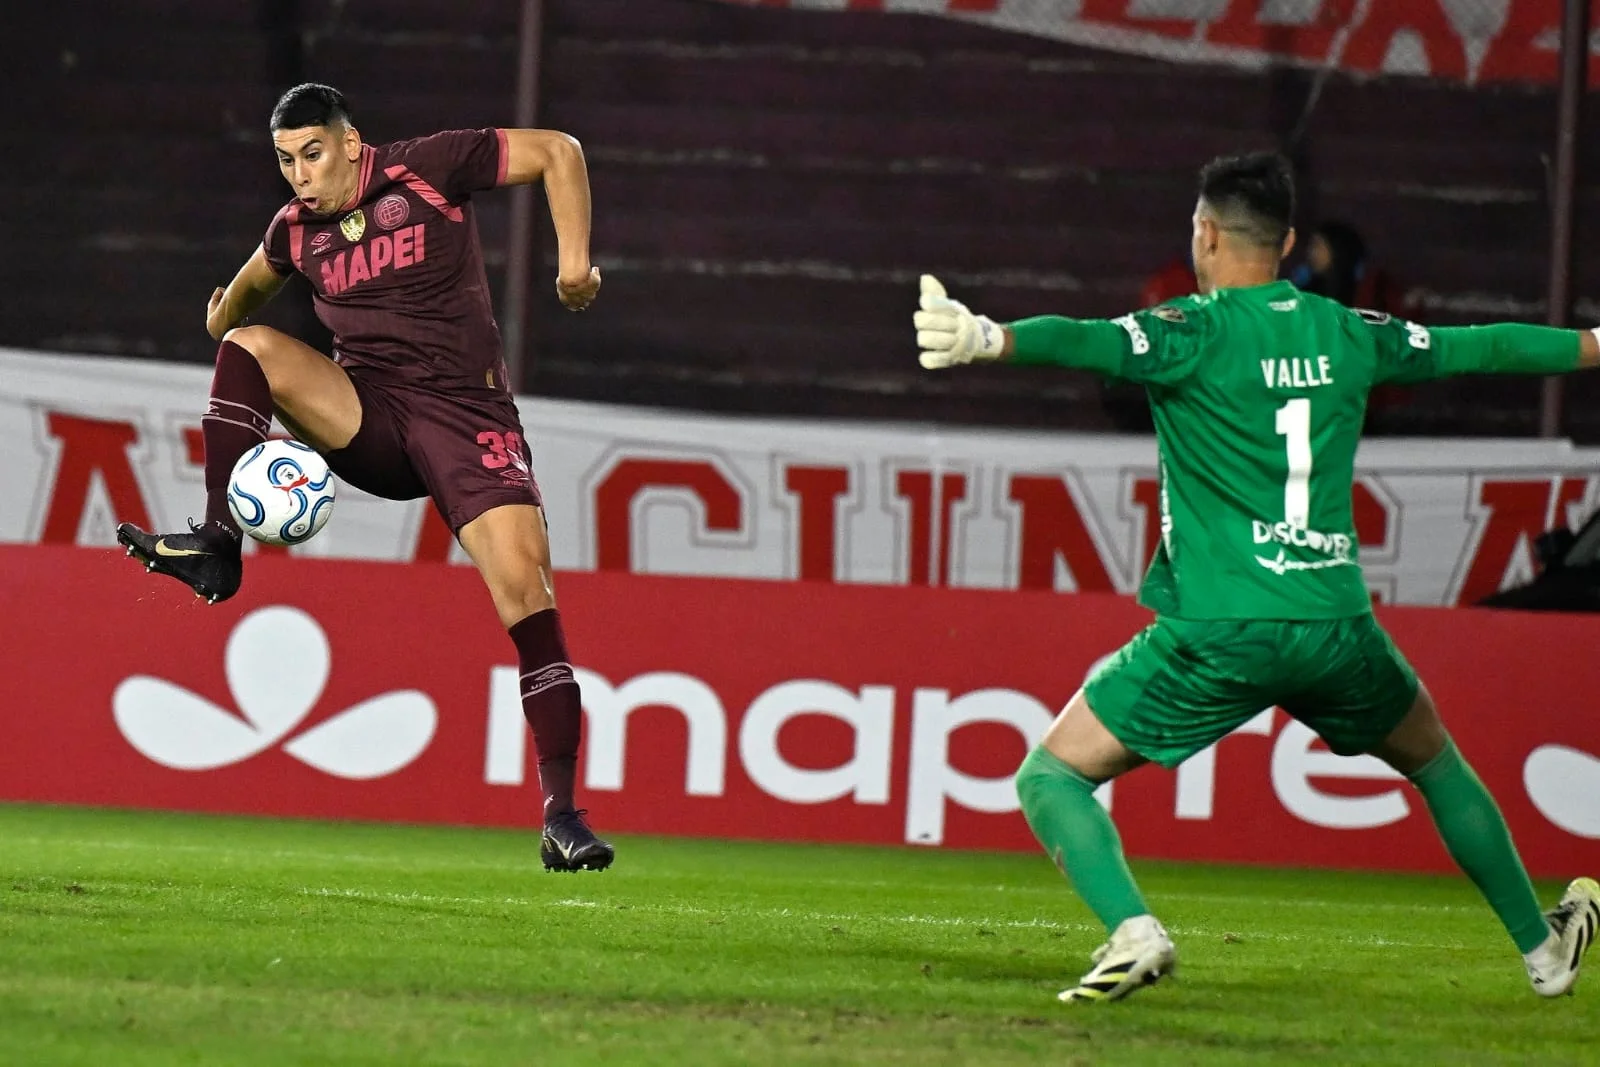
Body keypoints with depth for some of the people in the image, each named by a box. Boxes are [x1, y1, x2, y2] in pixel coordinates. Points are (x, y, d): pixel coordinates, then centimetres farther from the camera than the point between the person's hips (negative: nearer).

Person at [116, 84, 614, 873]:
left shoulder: (428, 169, -8)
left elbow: (557, 152, -3)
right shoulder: (296, 231, 6)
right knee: (249, 347, -18)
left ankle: (560, 814, -16)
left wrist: (575, 259, -11)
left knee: (525, 588, -17)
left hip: (464, 416, -4)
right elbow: (250, 285, 31)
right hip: (366, 419, 4)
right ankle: (216, 547, -21)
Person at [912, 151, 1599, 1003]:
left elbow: (1089, 343, -25)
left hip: (1219, 633, -5)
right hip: (1337, 627, 5)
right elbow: (1478, 348, 24)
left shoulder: (1195, 333, -4)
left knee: (1051, 776, 4)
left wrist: (987, 339, -41)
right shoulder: (1348, 334, 10)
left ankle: (1133, 931, -20)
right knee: (1438, 766, 30)